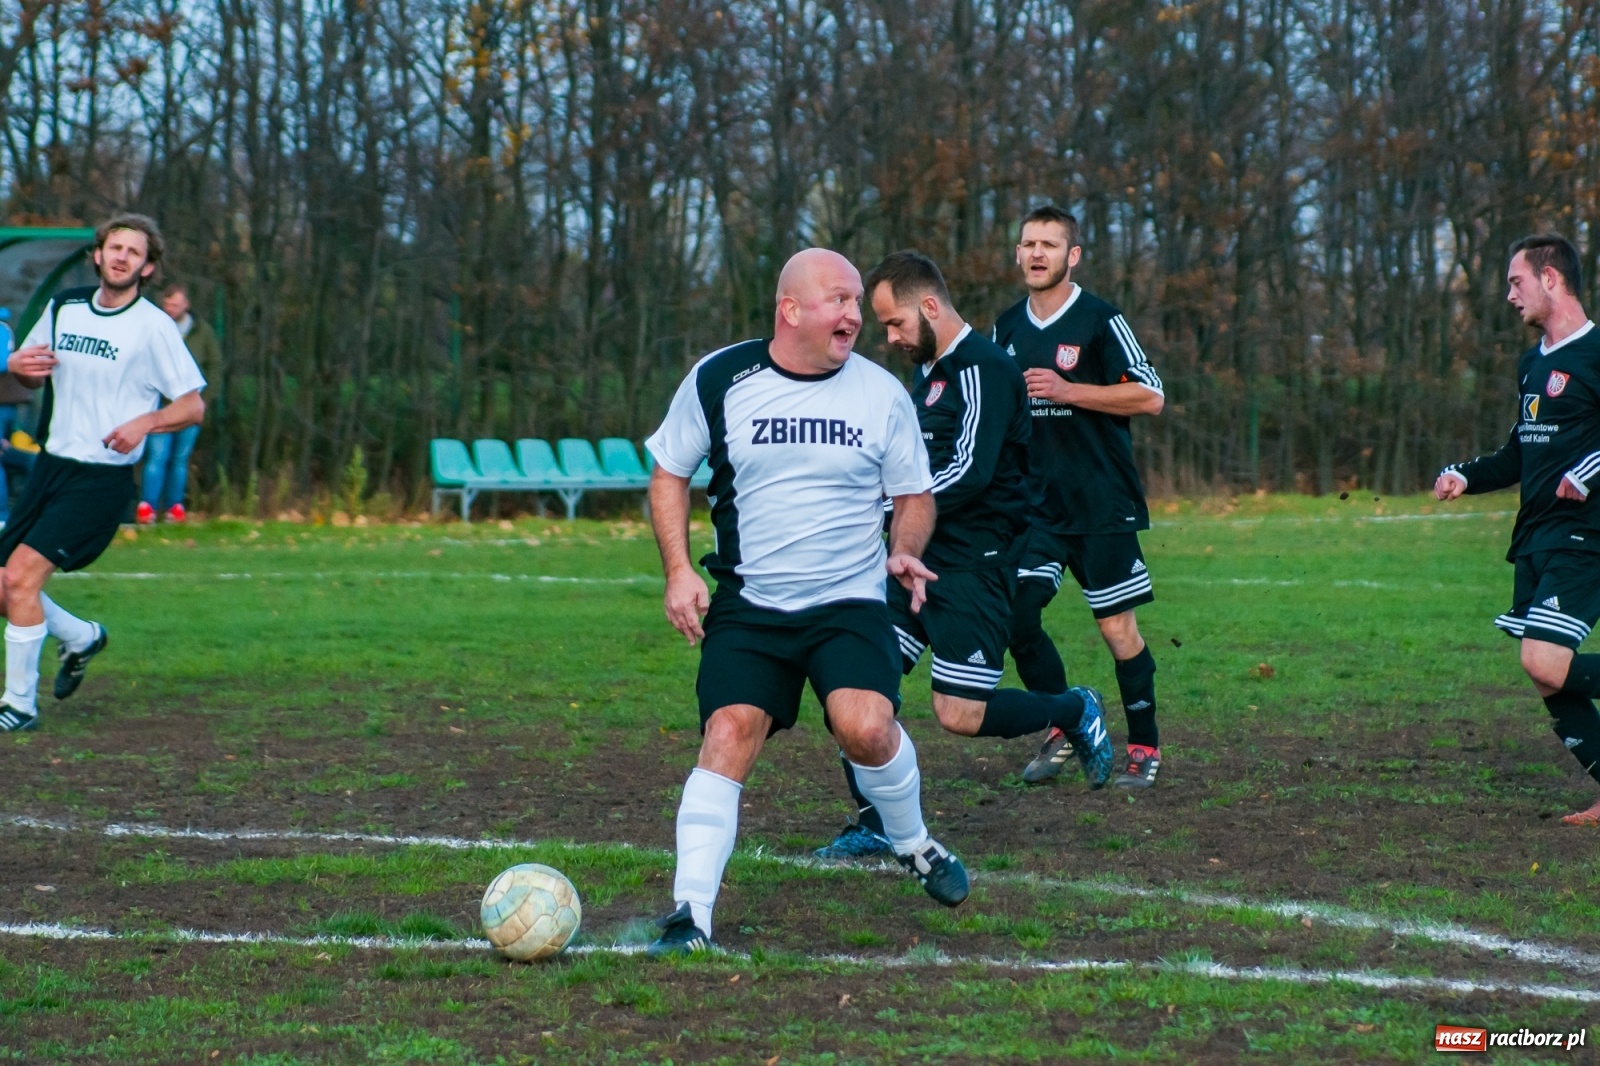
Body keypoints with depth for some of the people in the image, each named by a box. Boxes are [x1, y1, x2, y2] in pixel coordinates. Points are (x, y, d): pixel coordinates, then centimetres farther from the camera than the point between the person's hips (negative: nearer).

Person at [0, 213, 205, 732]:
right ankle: (81, 638, 33)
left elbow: (193, 405, -5)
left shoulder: (153, 326, -8)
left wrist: (142, 423, -23)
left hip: (102, 478, -6)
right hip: (51, 465, 6)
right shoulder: (63, 307, 8)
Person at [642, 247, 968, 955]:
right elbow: (669, 474, 9)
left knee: (865, 728, -22)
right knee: (728, 735, -17)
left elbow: (914, 496, 12)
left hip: (850, 605, 0)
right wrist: (679, 570, -3)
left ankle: (914, 845, 8)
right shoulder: (717, 380, -1)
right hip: (747, 606, 0)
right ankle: (691, 916, -13)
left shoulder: (882, 394, 1)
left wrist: (904, 551, -9)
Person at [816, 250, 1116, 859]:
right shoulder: (929, 373, 17)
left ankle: (1076, 713, 16)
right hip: (921, 559, 9)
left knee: (961, 716, -10)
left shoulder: (983, 370, -13)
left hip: (975, 564, -9)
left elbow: (969, 473, -22)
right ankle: (873, 826, 4)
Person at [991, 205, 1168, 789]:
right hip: (1036, 503, 5)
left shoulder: (1099, 319, -7)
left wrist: (1067, 391, -17)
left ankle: (1145, 747, 12)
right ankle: (1064, 729, 10)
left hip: (1103, 504, -5)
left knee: (1117, 627, -3)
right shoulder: (1006, 326, 11)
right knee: (1015, 613, -7)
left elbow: (1150, 396, -11)